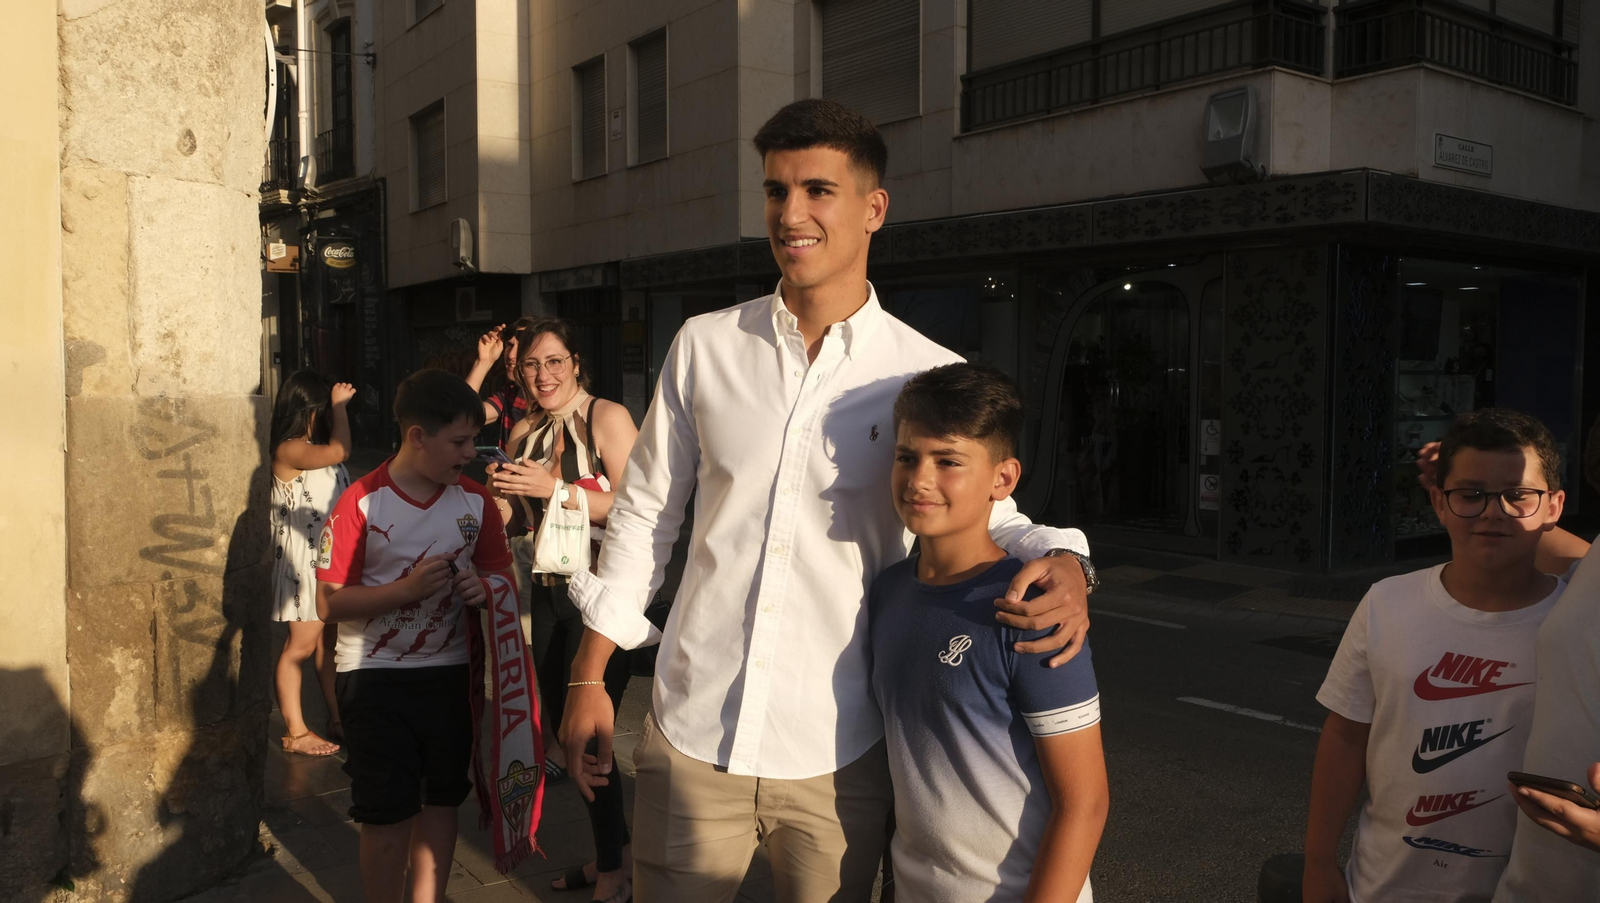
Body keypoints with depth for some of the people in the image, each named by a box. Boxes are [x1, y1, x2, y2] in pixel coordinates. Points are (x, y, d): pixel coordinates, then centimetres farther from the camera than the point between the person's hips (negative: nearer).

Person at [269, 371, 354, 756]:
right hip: (304, 559, -9)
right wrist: (339, 404, -19)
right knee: (301, 645, -2)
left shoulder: (316, 447, 13)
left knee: (330, 639, 14)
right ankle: (295, 732, 7)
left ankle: (337, 719, 23)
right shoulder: (289, 451, -16)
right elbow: (339, 451, -29)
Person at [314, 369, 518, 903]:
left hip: (450, 671, 4)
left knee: (442, 798, 14)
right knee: (387, 813, 3)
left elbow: (503, 575, 9)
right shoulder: (362, 503, -13)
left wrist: (485, 586, -15)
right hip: (376, 676, -4)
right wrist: (407, 588, -25)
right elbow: (329, 604, -13)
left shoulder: (476, 502, -1)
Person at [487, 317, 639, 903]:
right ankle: (617, 851, 34)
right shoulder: (525, 432, 10)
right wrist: (500, 489, 2)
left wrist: (557, 489, -24)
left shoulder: (607, 418, -11)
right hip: (547, 593, 8)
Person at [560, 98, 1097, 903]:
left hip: (838, 754, -1)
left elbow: (986, 512, 6)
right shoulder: (705, 346, 0)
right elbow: (644, 512, 7)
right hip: (689, 740, 2)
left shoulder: (930, 378, -6)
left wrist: (1061, 561, -17)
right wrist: (588, 676, 8)